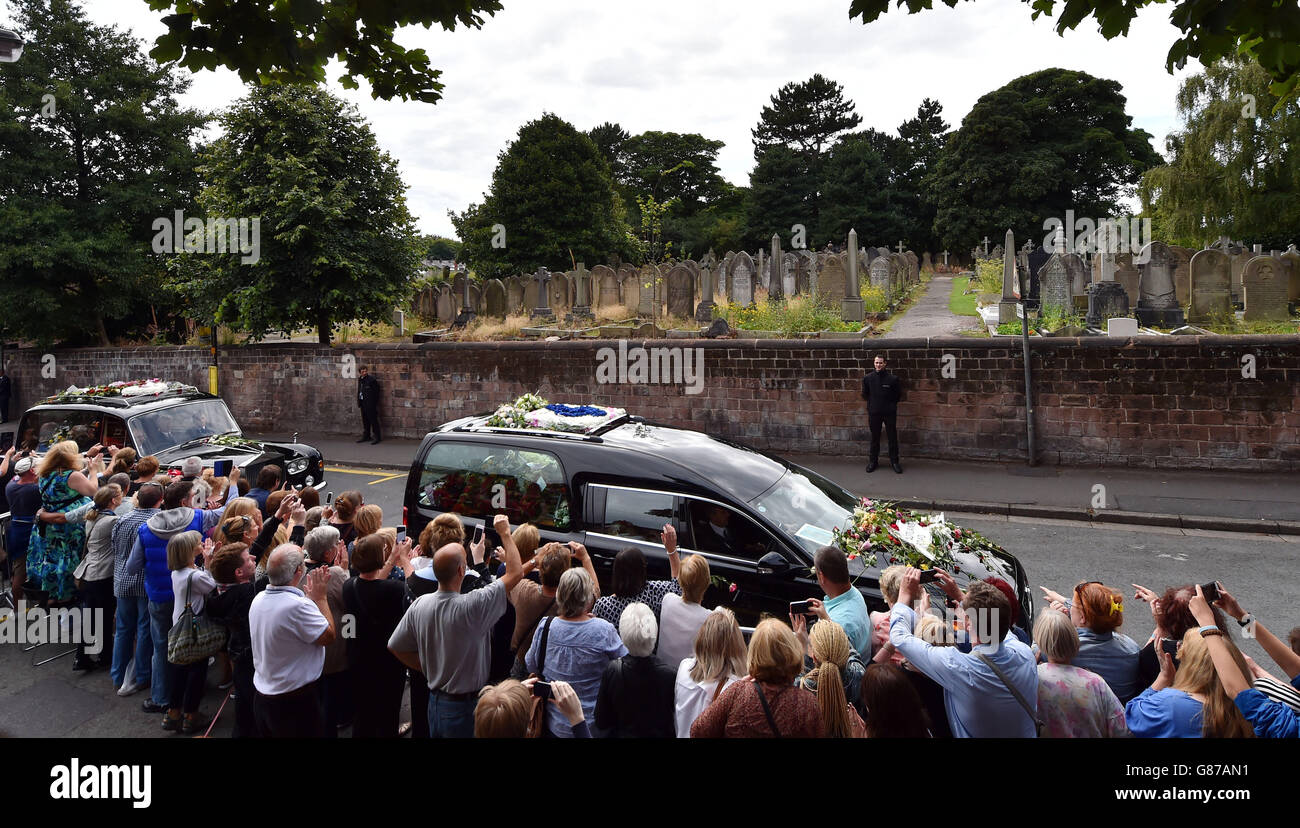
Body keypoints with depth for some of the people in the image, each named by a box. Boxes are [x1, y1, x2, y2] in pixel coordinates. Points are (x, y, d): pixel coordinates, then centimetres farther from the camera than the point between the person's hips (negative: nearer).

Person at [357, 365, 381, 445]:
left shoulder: (371, 379, -11)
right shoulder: (360, 380, 11)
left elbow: (376, 393, -10)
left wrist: (376, 404, -12)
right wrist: (358, 402, 14)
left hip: (370, 404, -7)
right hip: (363, 404, 7)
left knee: (373, 420, -5)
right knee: (365, 420, 15)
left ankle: (377, 437, 0)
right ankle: (366, 436, 25)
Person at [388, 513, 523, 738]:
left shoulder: (419, 605, -7)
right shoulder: (471, 606, -26)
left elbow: (396, 647, 6)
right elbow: (515, 572, -17)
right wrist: (505, 533, -7)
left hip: (434, 700, 6)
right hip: (464, 707, -6)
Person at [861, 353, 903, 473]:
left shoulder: (893, 379, -9)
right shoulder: (868, 378, -4)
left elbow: (898, 396, 3)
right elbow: (865, 395, 10)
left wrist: (890, 404, 3)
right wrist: (872, 403, 7)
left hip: (890, 413, -1)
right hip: (874, 412, 1)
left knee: (892, 437, 5)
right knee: (875, 438, 11)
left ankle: (894, 461, 17)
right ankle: (873, 461, 23)